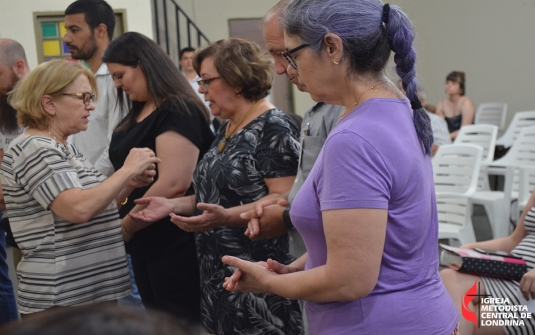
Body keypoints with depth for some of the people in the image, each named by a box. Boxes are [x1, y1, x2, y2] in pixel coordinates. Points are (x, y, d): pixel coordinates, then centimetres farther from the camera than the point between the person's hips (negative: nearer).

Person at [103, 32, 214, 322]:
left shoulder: (178, 111, -14)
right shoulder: (137, 114, 14)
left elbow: (174, 183, -23)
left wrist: (125, 226, -12)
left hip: (175, 245, -9)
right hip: (144, 243, 9)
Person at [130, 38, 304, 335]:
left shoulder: (273, 128, -14)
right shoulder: (227, 130, 14)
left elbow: (284, 199, -21)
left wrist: (225, 217, -31)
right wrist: (173, 204, 6)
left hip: (258, 277, -9)